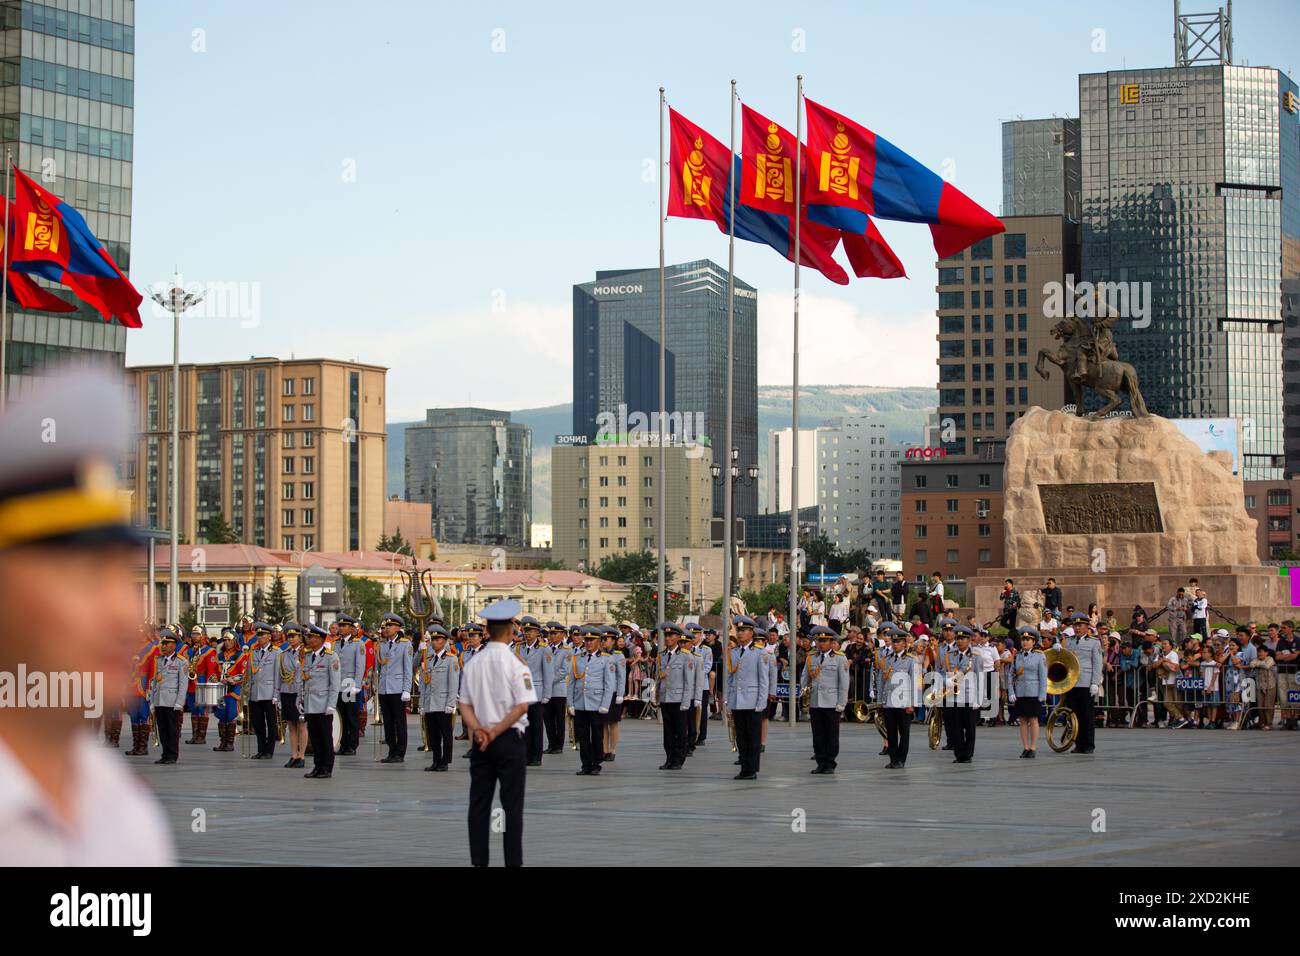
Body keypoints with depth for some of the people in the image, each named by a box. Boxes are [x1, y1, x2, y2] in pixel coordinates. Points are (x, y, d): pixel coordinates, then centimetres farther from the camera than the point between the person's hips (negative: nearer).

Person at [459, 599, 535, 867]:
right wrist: (495, 732, -11)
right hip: (510, 739, -4)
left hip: (480, 741, 4)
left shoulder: (472, 664, 5)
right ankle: (513, 861, 0)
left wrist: (478, 729, -8)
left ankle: (478, 861, 9)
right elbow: (522, 706, -16)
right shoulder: (516, 664, -10)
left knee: (479, 803, 7)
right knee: (512, 804, 0)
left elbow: (465, 704, 3)